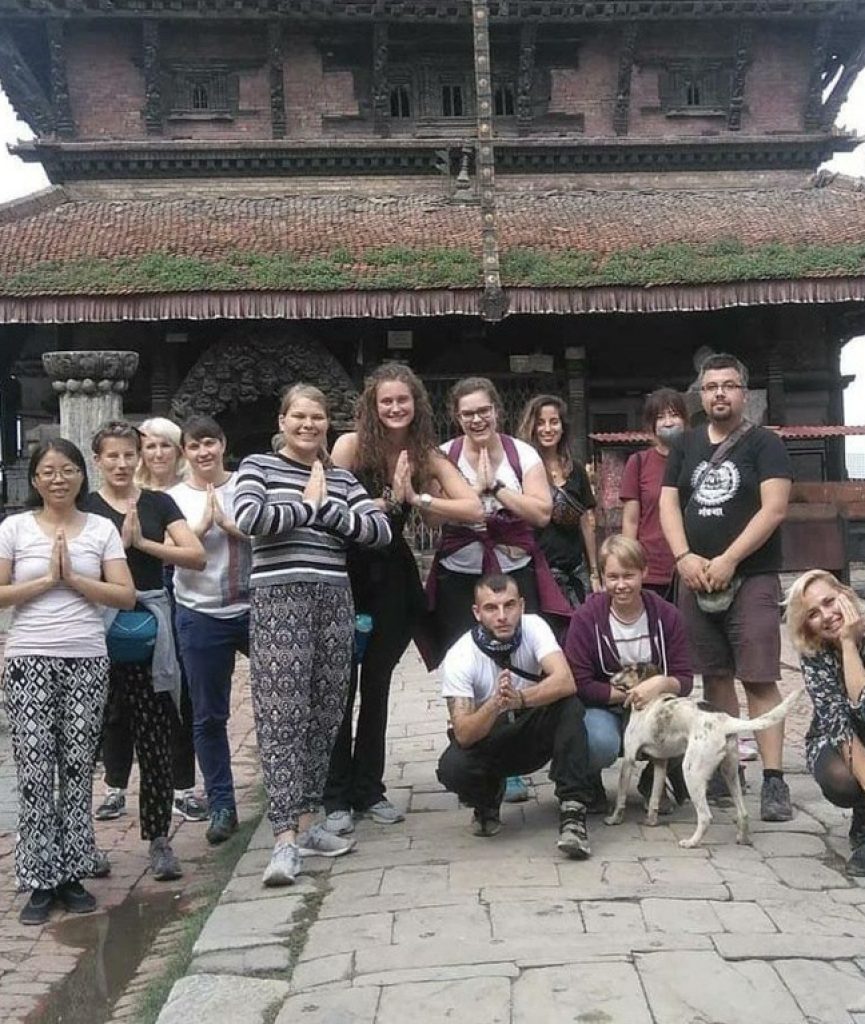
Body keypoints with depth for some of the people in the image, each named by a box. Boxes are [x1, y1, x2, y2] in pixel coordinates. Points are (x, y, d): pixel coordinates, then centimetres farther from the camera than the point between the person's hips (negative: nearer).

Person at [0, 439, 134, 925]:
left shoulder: (102, 529, 6)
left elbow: (126, 596, -1)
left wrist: (72, 578, -8)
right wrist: (47, 579, -8)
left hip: (88, 662, 1)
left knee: (78, 769, 4)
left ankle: (72, 875, 14)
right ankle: (41, 881, 8)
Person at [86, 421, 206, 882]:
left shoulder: (158, 503, 9)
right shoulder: (83, 509, 6)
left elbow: (197, 555, -1)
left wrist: (143, 542, -8)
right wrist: (119, 541, -12)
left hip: (150, 624, 1)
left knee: (156, 737, 1)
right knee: (100, 728, 1)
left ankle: (159, 840, 8)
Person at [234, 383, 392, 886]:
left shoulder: (340, 478, 16)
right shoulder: (259, 466, 6)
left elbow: (381, 530, 3)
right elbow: (249, 518, -14)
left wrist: (326, 507, -6)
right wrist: (308, 506, -4)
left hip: (334, 599, 5)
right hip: (280, 599, -5)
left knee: (325, 716, 8)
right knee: (283, 719, -7)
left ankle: (306, 821, 20)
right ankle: (285, 837, -5)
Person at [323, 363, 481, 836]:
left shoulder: (426, 455, -1)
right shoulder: (351, 445, -9)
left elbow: (474, 509, -11)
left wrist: (416, 497, -19)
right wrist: (390, 499, -17)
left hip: (392, 576, 4)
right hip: (345, 572, -3)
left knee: (377, 685, 12)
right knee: (340, 684, 1)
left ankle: (369, 789, 24)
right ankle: (337, 797, 13)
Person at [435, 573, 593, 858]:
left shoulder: (534, 627, -16)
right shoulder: (459, 658, -21)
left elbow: (565, 682, -32)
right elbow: (464, 734, -27)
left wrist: (519, 699, -49)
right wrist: (495, 704, -47)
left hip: (534, 733, 1)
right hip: (485, 738, -1)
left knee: (569, 705, -29)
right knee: (452, 769, -32)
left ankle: (572, 811, -24)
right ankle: (488, 797, 5)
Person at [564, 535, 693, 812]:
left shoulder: (666, 615, -5)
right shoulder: (586, 617, -14)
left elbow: (684, 680, -5)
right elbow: (579, 685, -17)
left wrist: (661, 683, -29)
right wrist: (631, 694, -23)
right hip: (601, 707, -3)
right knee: (601, 743, -37)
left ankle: (653, 779, 7)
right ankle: (589, 784, 3)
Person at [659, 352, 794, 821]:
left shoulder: (764, 443, 0)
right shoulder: (686, 445, 13)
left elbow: (774, 508, -11)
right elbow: (668, 503, 8)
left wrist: (728, 560, -16)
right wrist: (684, 557, -8)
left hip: (751, 578, -4)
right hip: (695, 579, 4)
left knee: (759, 679, -8)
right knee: (714, 676, 9)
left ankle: (773, 779, -6)